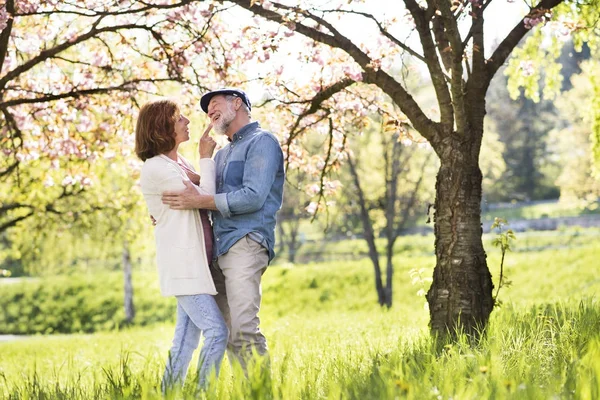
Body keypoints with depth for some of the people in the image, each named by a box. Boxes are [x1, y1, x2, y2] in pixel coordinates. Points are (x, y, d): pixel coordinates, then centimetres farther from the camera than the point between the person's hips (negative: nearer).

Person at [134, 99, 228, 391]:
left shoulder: (180, 164, 16)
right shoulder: (155, 168, -12)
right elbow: (204, 197, -15)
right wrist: (206, 159, -4)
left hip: (195, 262, 9)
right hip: (182, 263, -9)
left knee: (187, 337, 9)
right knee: (216, 331, -14)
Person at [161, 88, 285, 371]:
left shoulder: (261, 142, 0)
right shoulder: (222, 154, 27)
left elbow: (253, 197, -14)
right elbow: (202, 192, 35)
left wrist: (200, 201, -17)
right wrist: (170, 212, 16)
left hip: (245, 243, -9)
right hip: (218, 250, 9)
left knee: (243, 329, -20)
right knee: (223, 331, 2)